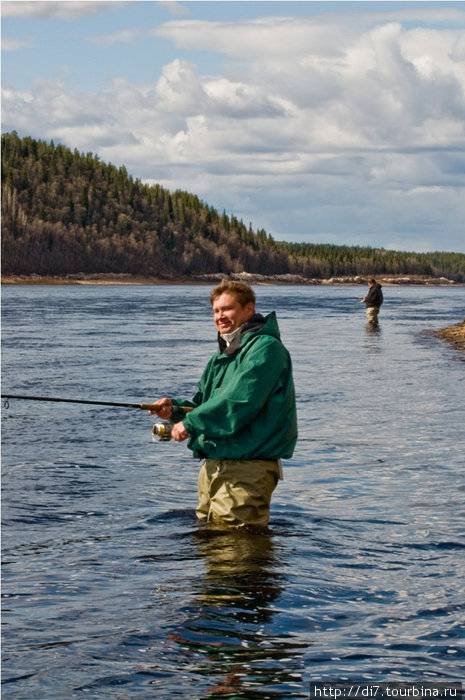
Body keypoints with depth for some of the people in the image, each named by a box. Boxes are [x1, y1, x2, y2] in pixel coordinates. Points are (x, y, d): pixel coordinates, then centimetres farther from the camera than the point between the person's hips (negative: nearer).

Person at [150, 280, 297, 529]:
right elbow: (203, 404, 23)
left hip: (248, 465, -9)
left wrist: (190, 423, -16)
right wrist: (175, 409, 1)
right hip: (214, 463, 10)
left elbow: (239, 403, -22)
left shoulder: (265, 348, -11)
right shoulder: (222, 355, 20)